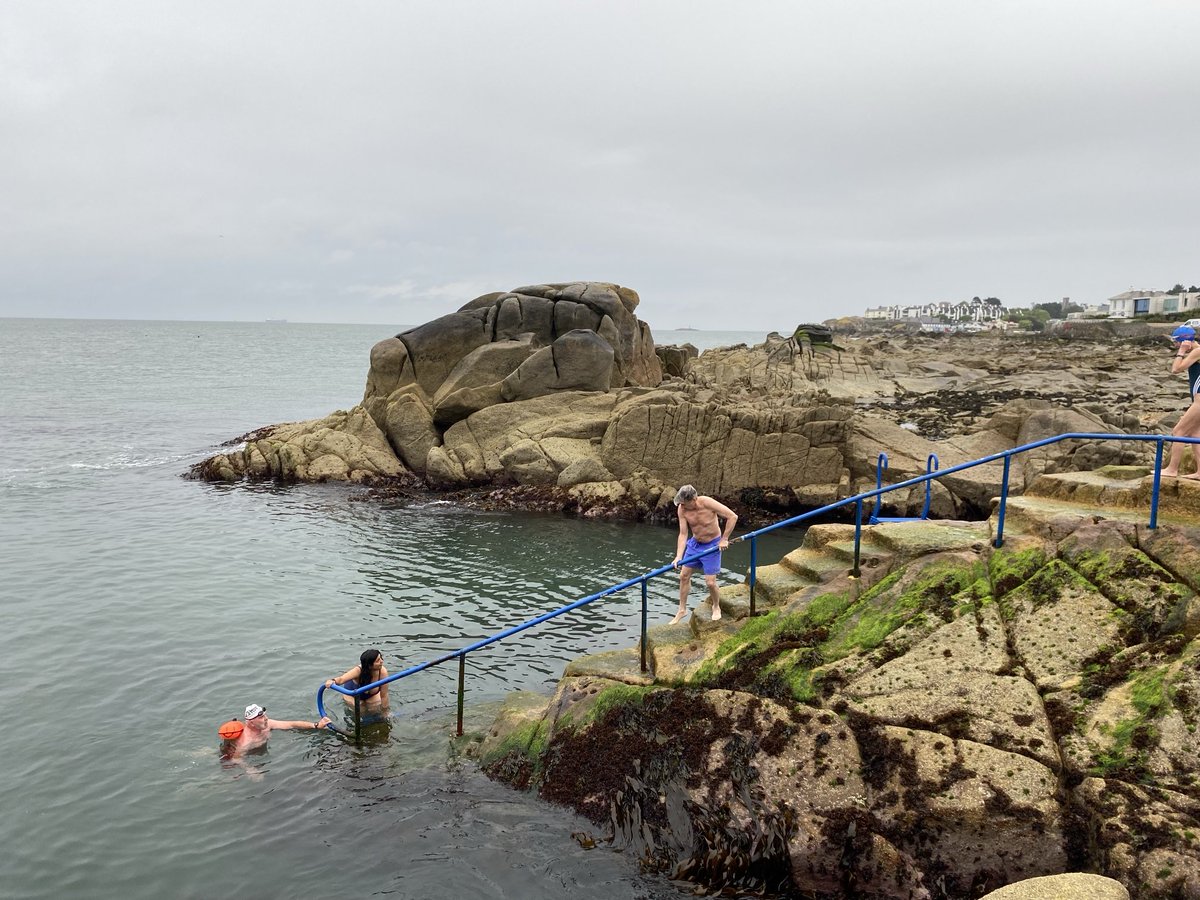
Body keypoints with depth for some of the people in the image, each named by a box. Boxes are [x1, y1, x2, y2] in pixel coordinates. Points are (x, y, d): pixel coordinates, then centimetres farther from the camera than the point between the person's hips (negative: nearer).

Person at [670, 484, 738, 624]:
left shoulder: (707, 503, -30)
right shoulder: (681, 509, -17)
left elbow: (733, 517, -25)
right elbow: (683, 534, -13)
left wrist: (724, 539, -19)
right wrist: (678, 556, -23)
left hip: (712, 545, -5)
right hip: (695, 543, 5)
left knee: (710, 582, -4)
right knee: (684, 576, 9)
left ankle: (716, 607, 25)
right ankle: (682, 610, 26)